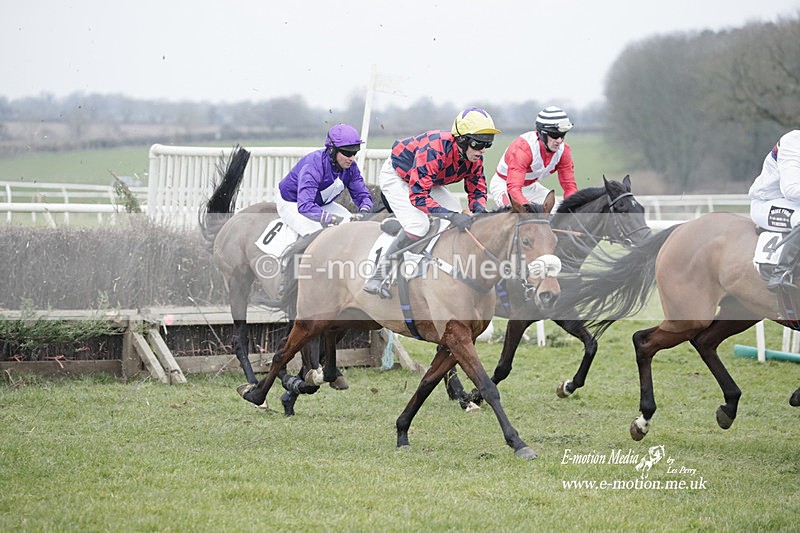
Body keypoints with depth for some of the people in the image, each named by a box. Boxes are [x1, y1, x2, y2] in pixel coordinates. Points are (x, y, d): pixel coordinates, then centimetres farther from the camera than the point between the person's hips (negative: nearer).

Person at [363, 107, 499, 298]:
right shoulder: (434, 151, -41)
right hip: (396, 177, -8)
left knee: (460, 217, -6)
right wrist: (452, 216, -50)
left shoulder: (475, 157, -17)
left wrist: (480, 211, -28)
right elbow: (418, 196, -42)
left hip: (427, 181, 8)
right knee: (418, 225, -28)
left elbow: (476, 191, -4)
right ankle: (378, 277, -19)